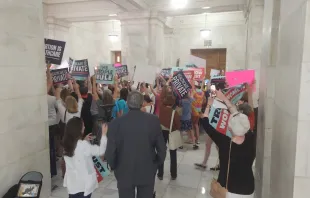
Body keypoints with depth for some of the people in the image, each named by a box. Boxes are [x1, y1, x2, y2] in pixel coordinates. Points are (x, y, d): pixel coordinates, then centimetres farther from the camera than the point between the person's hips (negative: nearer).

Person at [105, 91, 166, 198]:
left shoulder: (116, 123, -15)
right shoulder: (154, 120, -12)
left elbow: (110, 151, -12)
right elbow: (161, 147, -8)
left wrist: (114, 167, 6)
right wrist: (157, 163, 9)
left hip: (124, 173, -1)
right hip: (147, 172, 1)